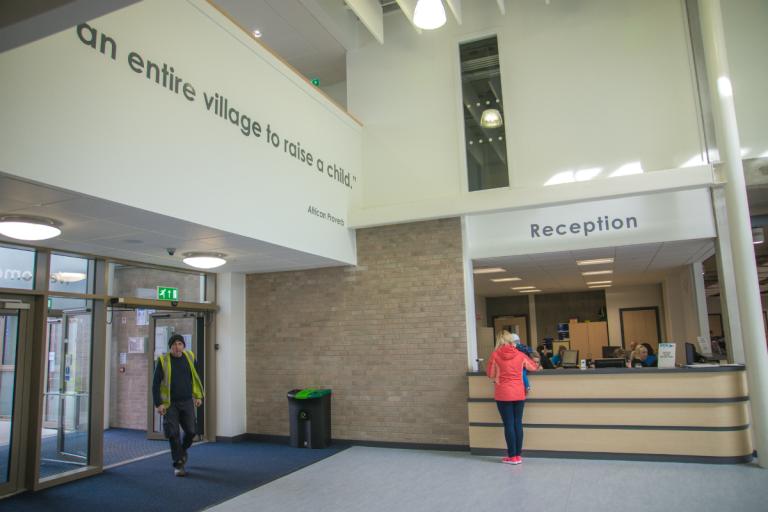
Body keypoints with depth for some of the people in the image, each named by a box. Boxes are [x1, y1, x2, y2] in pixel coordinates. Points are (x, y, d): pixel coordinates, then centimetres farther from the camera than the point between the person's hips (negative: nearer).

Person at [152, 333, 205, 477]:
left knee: (191, 431, 2)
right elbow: (156, 383, -7)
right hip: (170, 403, -2)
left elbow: (195, 377, 13)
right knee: (173, 433, -4)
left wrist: (198, 396, 10)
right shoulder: (163, 360, -9)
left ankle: (182, 450, 34)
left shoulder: (189, 357, 0)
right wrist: (158, 404, -12)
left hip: (187, 401, 3)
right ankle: (178, 464, 11)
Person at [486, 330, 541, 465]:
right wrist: (538, 367, 38)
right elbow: (534, 367, 16)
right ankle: (518, 455, 16)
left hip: (503, 394, -3)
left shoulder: (495, 355, -8)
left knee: (508, 424, 2)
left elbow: (490, 375, 1)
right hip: (519, 393, 3)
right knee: (518, 423, 9)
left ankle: (512, 456, 6)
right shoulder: (520, 354, 0)